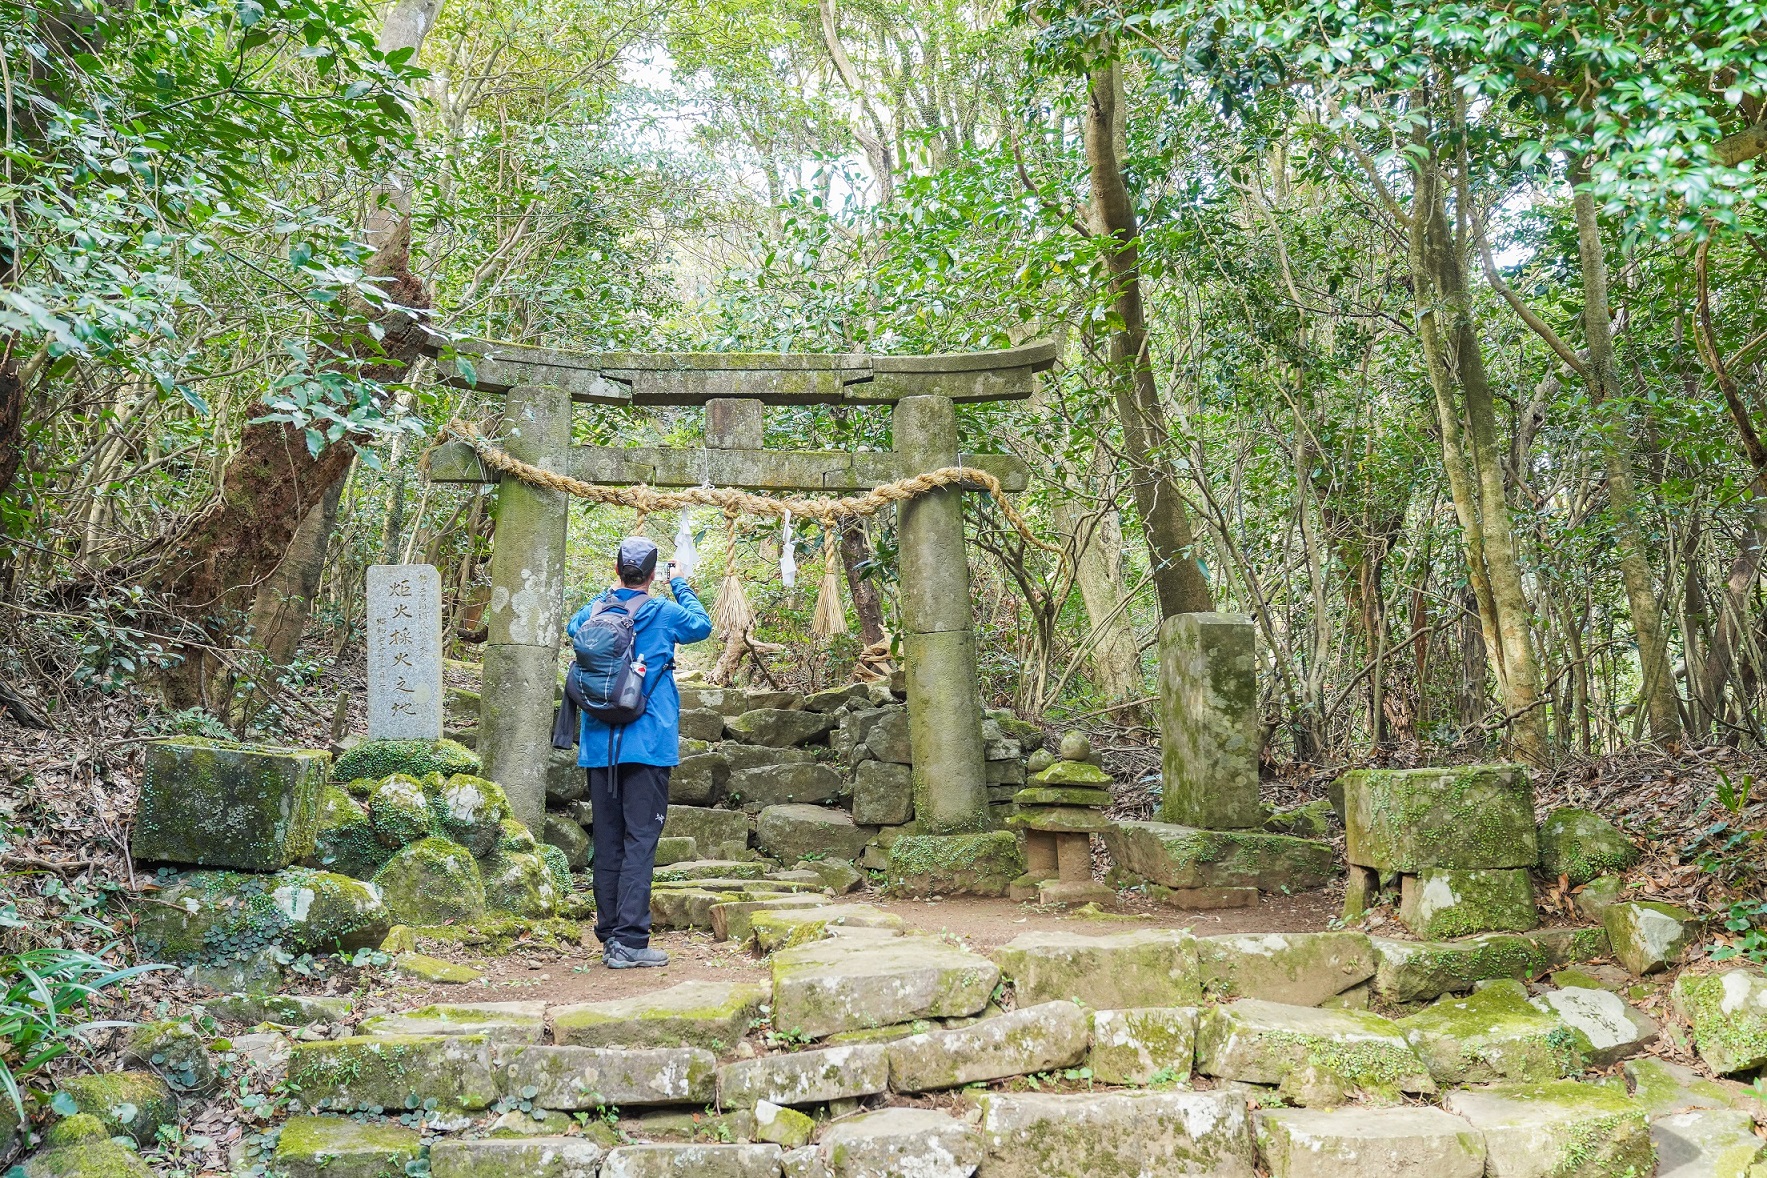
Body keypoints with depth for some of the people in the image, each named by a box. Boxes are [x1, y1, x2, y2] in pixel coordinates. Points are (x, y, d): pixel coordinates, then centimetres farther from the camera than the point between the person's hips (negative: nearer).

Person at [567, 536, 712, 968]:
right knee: (640, 841, -5)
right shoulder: (664, 613, -3)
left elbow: (572, 626, 31)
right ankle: (629, 940, -10)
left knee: (607, 842, 9)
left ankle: (609, 937, 14)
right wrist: (680, 584, 29)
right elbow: (702, 624, 17)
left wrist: (611, 591, 31)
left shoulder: (594, 612, 7)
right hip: (648, 744, -4)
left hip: (599, 746, 4)